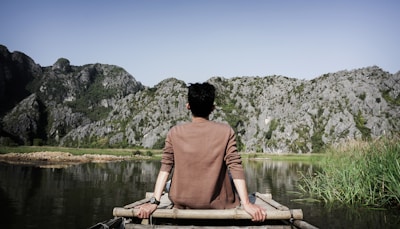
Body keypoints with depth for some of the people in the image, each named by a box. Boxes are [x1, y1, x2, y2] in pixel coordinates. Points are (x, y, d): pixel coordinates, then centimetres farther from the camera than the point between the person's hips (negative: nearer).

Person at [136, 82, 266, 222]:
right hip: (216, 204, -1)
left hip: (182, 203, 1)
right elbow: (235, 168, -15)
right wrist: (246, 203, -14)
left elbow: (165, 168, -12)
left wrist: (154, 202, -12)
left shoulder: (174, 133, -9)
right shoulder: (226, 132, -11)